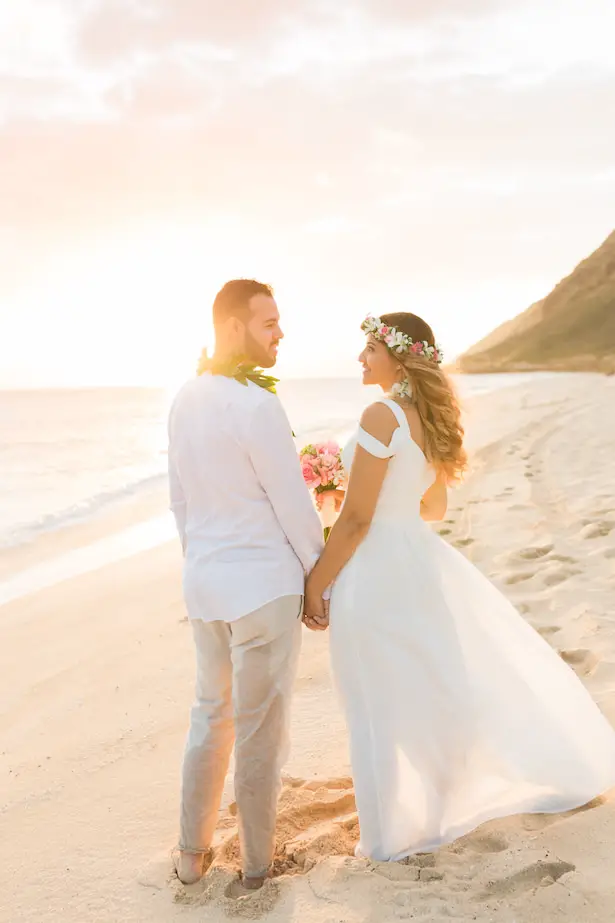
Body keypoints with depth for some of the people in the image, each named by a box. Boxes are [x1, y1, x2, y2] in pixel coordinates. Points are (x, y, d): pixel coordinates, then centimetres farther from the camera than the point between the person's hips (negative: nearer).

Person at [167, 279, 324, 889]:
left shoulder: (185, 401, 6)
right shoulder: (256, 405, -20)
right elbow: (294, 506, -15)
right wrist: (319, 578, -2)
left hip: (203, 585, 8)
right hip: (264, 586, -8)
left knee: (211, 714, 20)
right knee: (260, 729, 7)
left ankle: (192, 854, 30)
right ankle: (256, 864, 22)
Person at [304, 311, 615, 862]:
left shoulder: (383, 416, -19)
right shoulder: (431, 417, 8)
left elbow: (357, 518, -19)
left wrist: (315, 584, -11)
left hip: (375, 568, -8)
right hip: (417, 555, 8)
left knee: (385, 706, 6)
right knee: (453, 680, 21)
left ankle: (397, 834, 22)